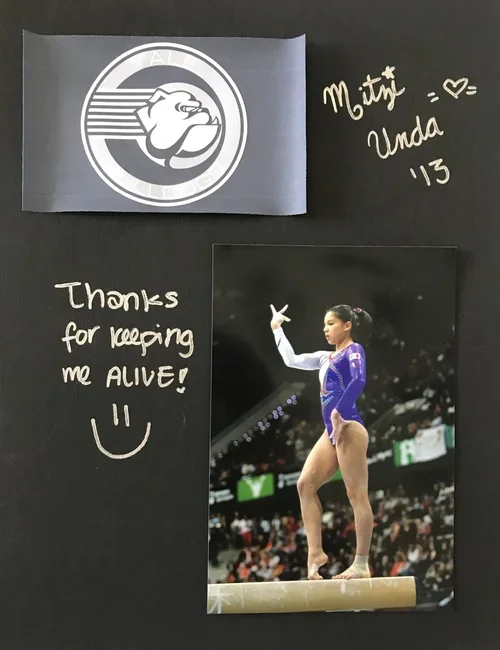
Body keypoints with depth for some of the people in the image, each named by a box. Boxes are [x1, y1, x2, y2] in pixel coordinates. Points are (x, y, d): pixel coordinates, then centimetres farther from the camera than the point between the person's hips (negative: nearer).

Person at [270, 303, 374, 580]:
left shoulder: (353, 349, -1)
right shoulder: (326, 357, 23)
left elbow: (359, 380, -19)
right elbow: (291, 360, 30)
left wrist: (338, 413, -25)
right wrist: (277, 329, 33)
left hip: (349, 427, -9)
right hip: (332, 431, 9)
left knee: (357, 494, -7)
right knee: (305, 483, 1)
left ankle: (362, 564, -3)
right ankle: (315, 551, 1)